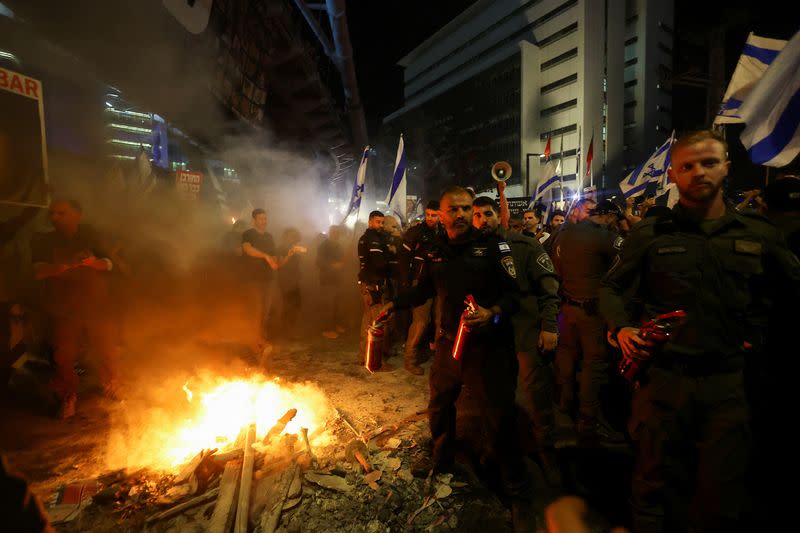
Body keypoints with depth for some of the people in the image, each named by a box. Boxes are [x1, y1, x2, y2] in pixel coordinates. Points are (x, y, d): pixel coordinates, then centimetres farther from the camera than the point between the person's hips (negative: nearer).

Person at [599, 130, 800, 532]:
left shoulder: (760, 234, 6)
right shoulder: (649, 234, 1)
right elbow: (610, 288, 6)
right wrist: (622, 328, -10)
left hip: (728, 381, 2)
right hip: (662, 377, -1)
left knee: (721, 497, 13)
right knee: (657, 488, 13)